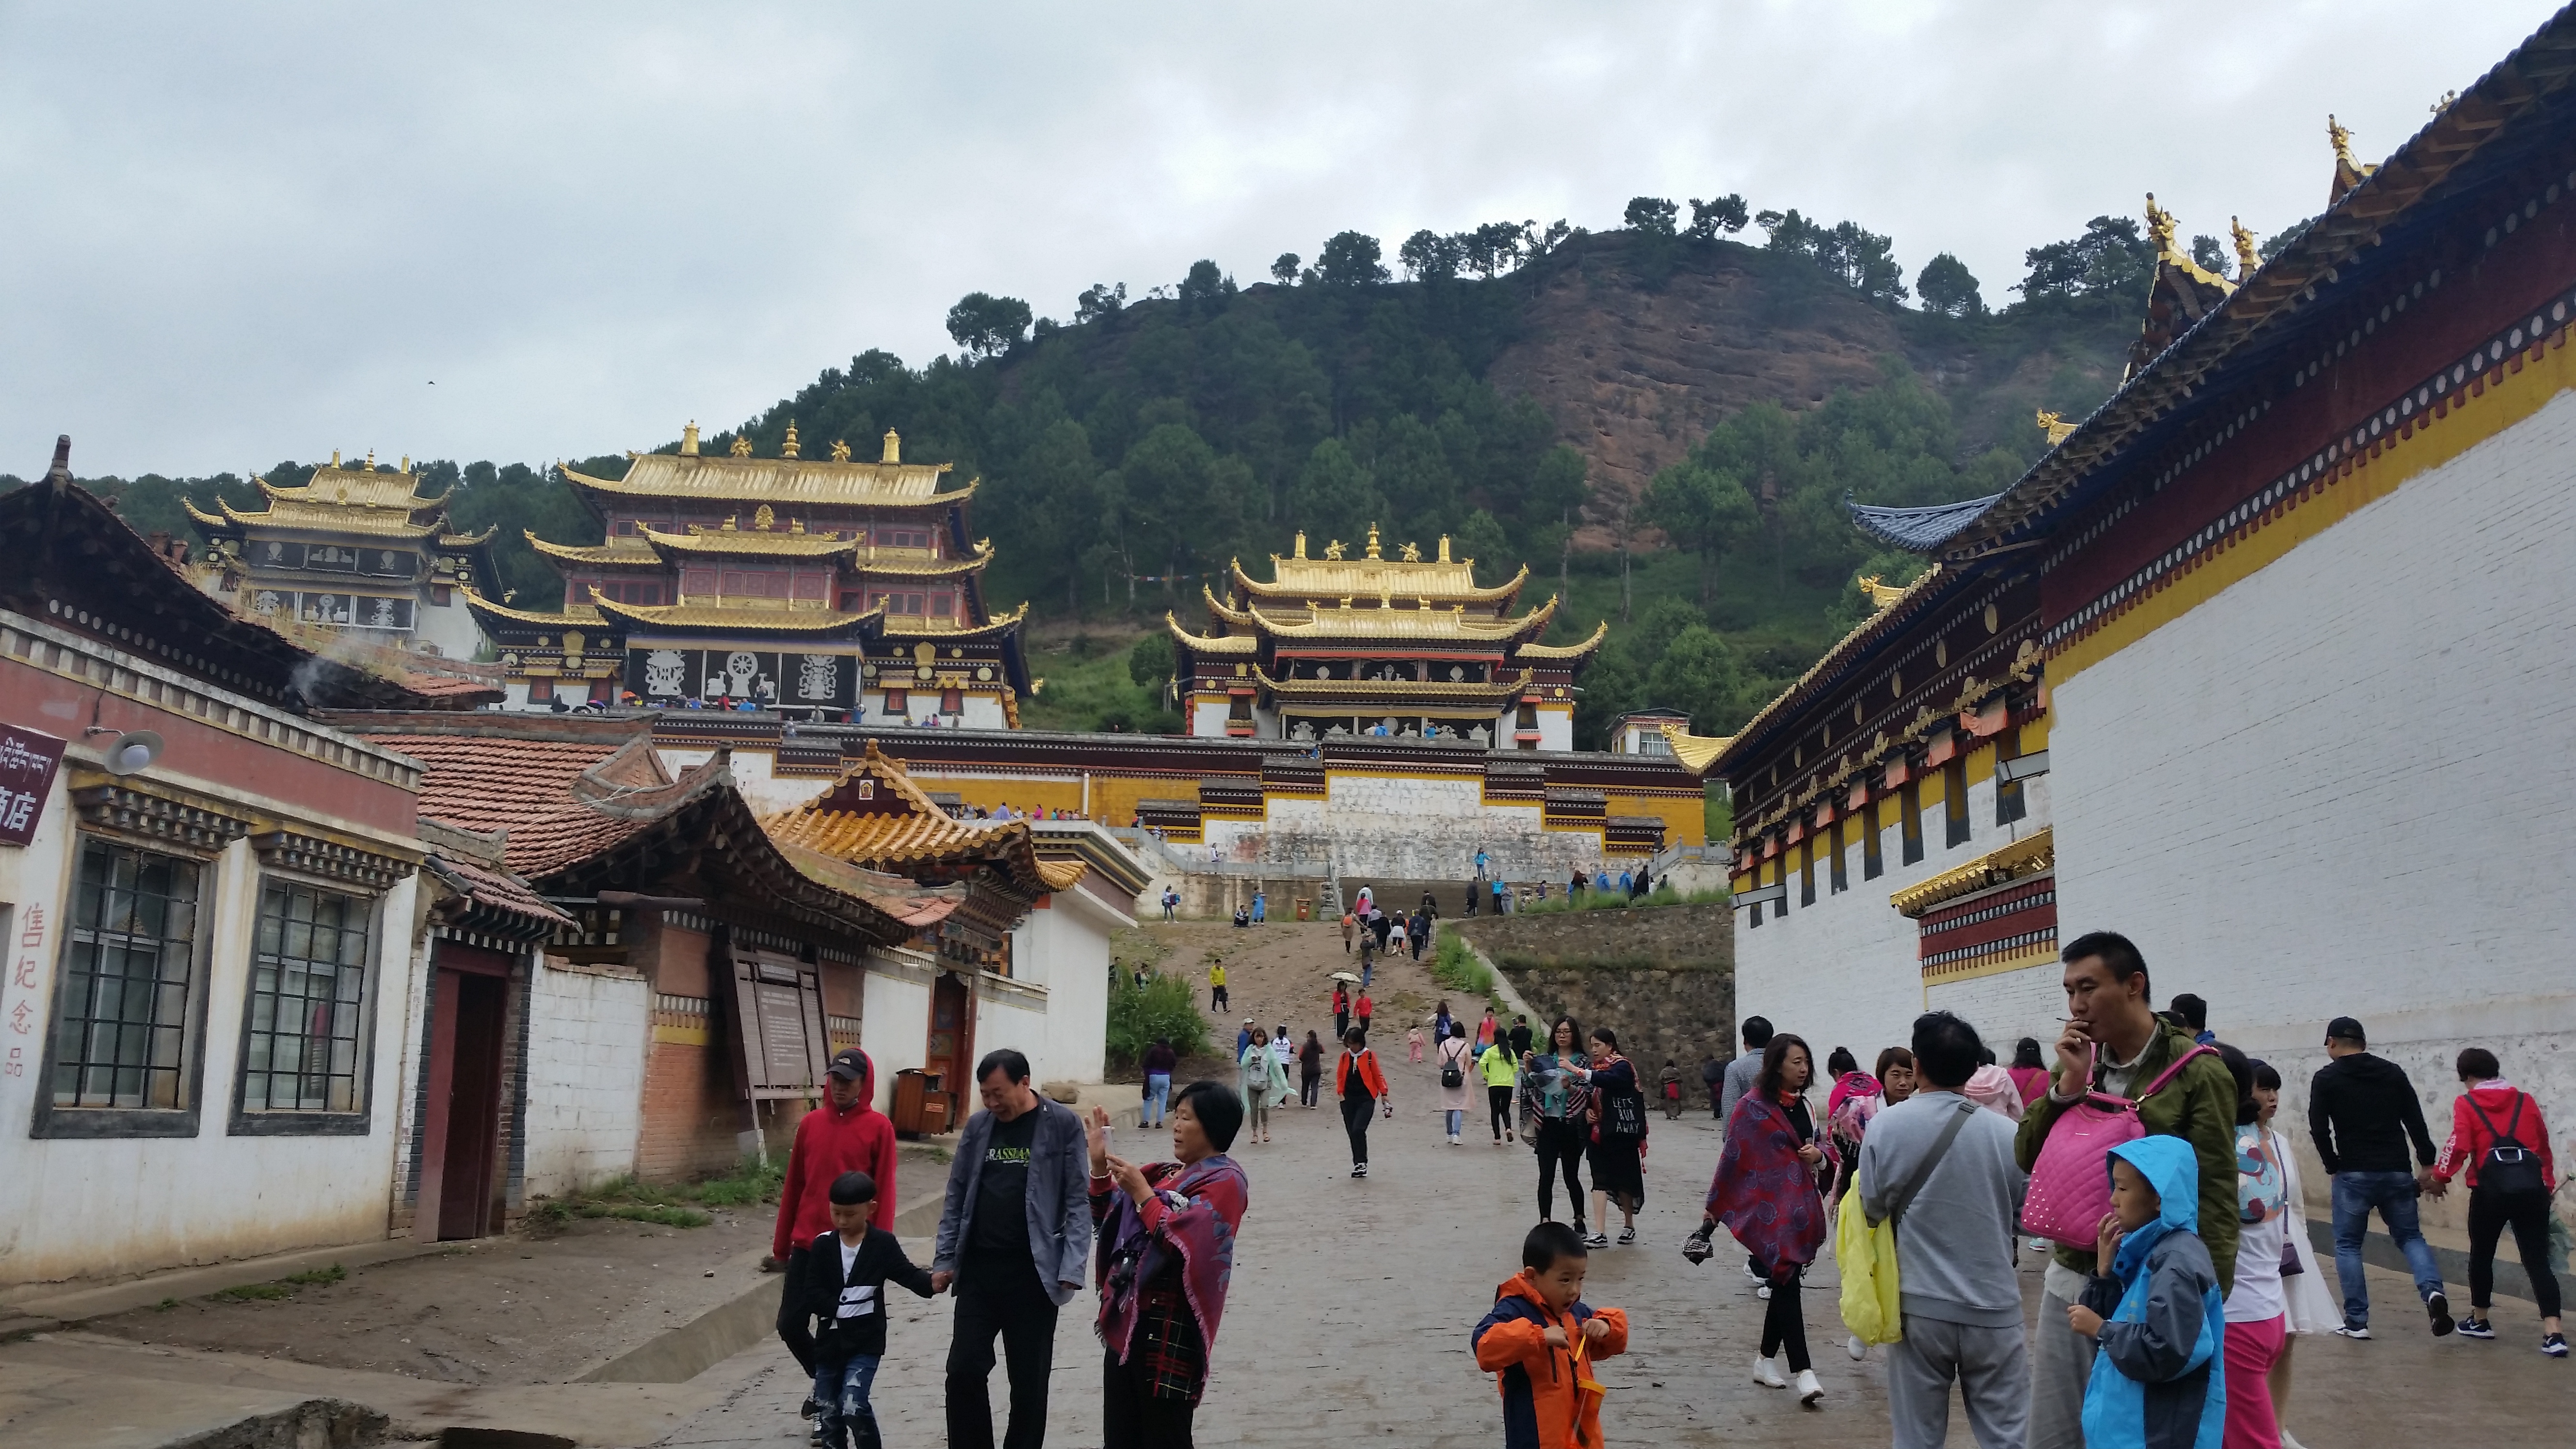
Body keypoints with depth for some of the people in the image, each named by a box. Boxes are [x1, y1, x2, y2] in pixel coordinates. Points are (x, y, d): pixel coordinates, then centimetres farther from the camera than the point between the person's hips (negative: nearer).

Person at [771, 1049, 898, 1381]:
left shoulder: (879, 1127, -6)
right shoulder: (810, 1123, 5)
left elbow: (884, 1192, -6)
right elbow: (793, 1186, 11)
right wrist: (781, 1243, 12)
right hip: (807, 1244, 4)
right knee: (790, 1324, 6)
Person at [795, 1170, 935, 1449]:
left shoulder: (883, 1243, -5)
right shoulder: (823, 1245, -1)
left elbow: (908, 1274, -5)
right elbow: (811, 1292, -4)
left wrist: (930, 1282, -25)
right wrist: (837, 1307, -17)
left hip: (866, 1340, -3)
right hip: (830, 1339, 4)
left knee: (853, 1405, -16)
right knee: (829, 1409, 12)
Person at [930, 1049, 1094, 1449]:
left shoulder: (1063, 1124, -5)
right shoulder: (977, 1125, 7)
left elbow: (1077, 1202, -7)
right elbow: (956, 1197, 12)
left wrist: (1071, 1270, -15)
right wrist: (944, 1260, 5)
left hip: (1033, 1273, -4)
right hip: (978, 1269, 4)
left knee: (1029, 1382, 5)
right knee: (964, 1371, 2)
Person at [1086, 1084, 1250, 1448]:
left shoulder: (1224, 1181, -8)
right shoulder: (1168, 1172, 15)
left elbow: (1181, 1240, -20)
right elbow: (1106, 1219, 18)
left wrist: (1141, 1193, -15)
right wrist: (1100, 1166, 4)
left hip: (1168, 1328, -8)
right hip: (1128, 1320, 8)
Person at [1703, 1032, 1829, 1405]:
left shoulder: (1802, 1105, 12)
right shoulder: (1753, 1106, -9)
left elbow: (1814, 1147, 22)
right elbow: (1732, 1157, -6)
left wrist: (1817, 1154, -3)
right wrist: (1714, 1206, -2)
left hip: (1799, 1205, 7)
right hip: (1769, 1207, -7)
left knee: (1783, 1283, 11)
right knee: (1787, 1283, -12)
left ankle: (1767, 1361, 23)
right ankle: (1803, 1371, -14)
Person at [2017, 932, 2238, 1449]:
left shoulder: (2197, 1072, -11)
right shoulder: (2078, 1061, 6)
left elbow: (2215, 1196, -11)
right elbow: (2028, 1157, 4)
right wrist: (2069, 1083, -9)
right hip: (2068, 1281, 6)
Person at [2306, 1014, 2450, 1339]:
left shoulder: (2326, 1078, -1)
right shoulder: (2393, 1072, 9)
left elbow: (2319, 1128, -6)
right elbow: (2416, 1122, 5)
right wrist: (2427, 1165, 9)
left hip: (2354, 1174, -3)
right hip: (2397, 1172, 3)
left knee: (2347, 1245, 10)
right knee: (2410, 1236, 18)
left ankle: (2356, 1322, 6)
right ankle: (2433, 1292, -9)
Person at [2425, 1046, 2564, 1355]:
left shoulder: (2466, 1103, 4)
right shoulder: (2526, 1100, 16)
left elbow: (2459, 1145, -7)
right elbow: (2544, 1145, 18)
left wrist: (2440, 1177, 3)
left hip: (2492, 1186, -3)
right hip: (2532, 1185, 3)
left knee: (2481, 1254, 16)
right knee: (2537, 1260, 2)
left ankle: (2480, 1321, 30)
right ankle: (2553, 1333, -10)